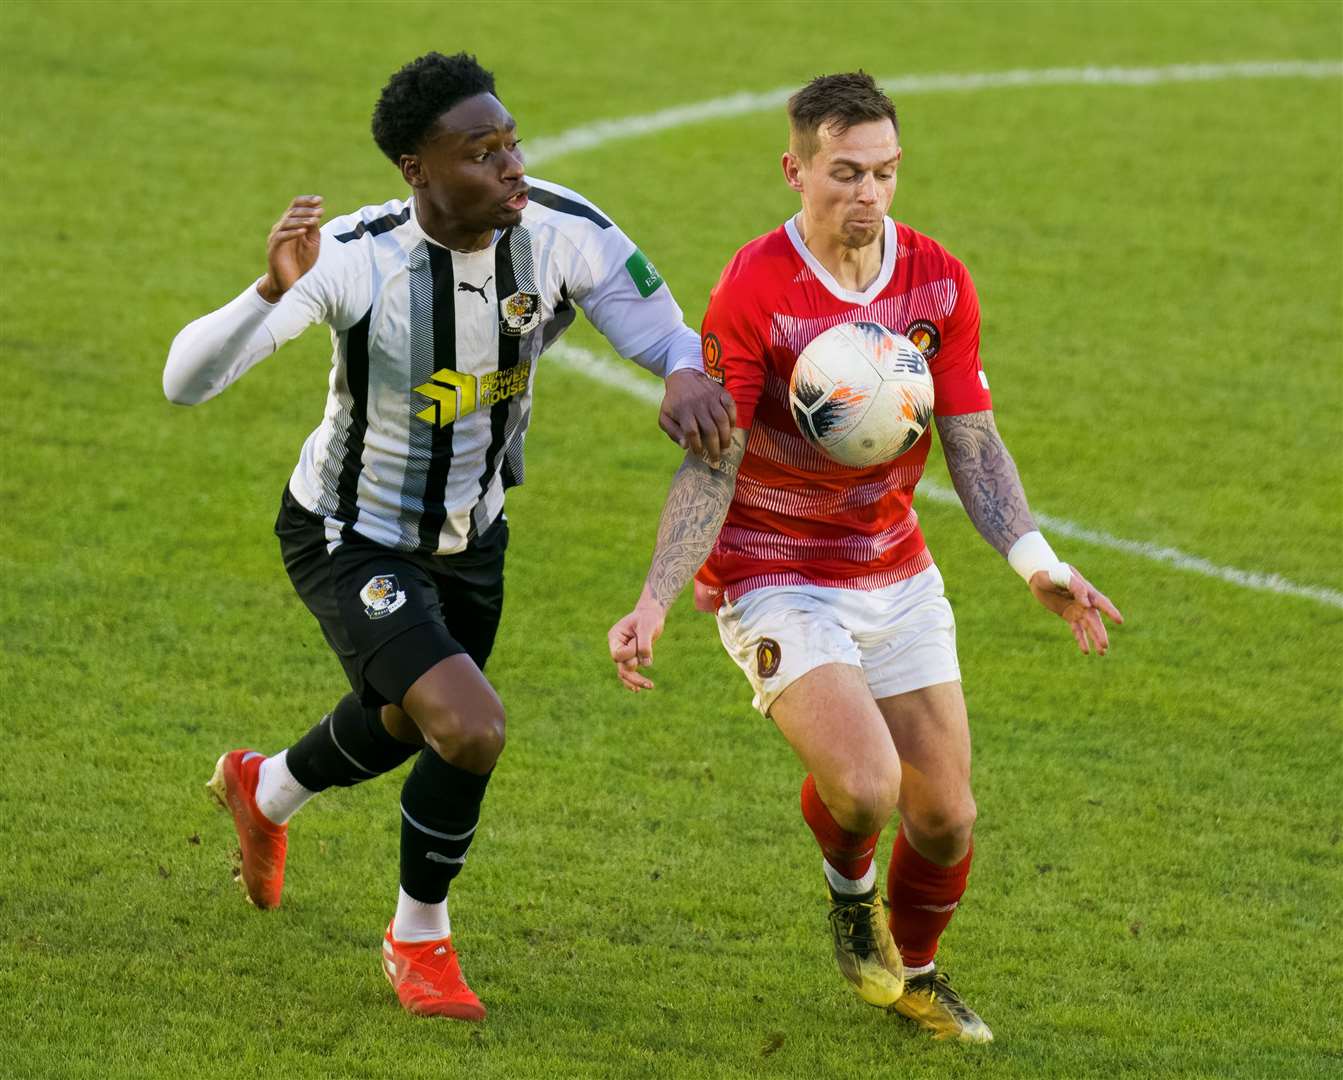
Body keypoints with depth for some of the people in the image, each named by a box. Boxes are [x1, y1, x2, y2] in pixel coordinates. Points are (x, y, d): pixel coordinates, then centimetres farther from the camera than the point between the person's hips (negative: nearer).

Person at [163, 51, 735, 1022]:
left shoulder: (563, 232, -23)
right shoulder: (356, 259, -34)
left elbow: (666, 332, -15)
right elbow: (185, 379, -36)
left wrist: (689, 374, -40)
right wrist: (274, 291, -55)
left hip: (471, 538, 6)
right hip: (350, 542, -6)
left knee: (407, 724, 28)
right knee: (472, 731, -22)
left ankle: (265, 793, 64)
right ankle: (420, 940, 7)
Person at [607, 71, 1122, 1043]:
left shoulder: (938, 281, -3)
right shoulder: (753, 293, -19)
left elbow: (972, 442, 1)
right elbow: (710, 465, -15)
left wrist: (1038, 565, -13)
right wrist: (655, 604, -24)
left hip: (897, 574, 5)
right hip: (775, 581, -5)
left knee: (946, 815, 5)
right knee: (864, 784, -25)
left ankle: (914, 972, 36)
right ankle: (851, 890, 12)